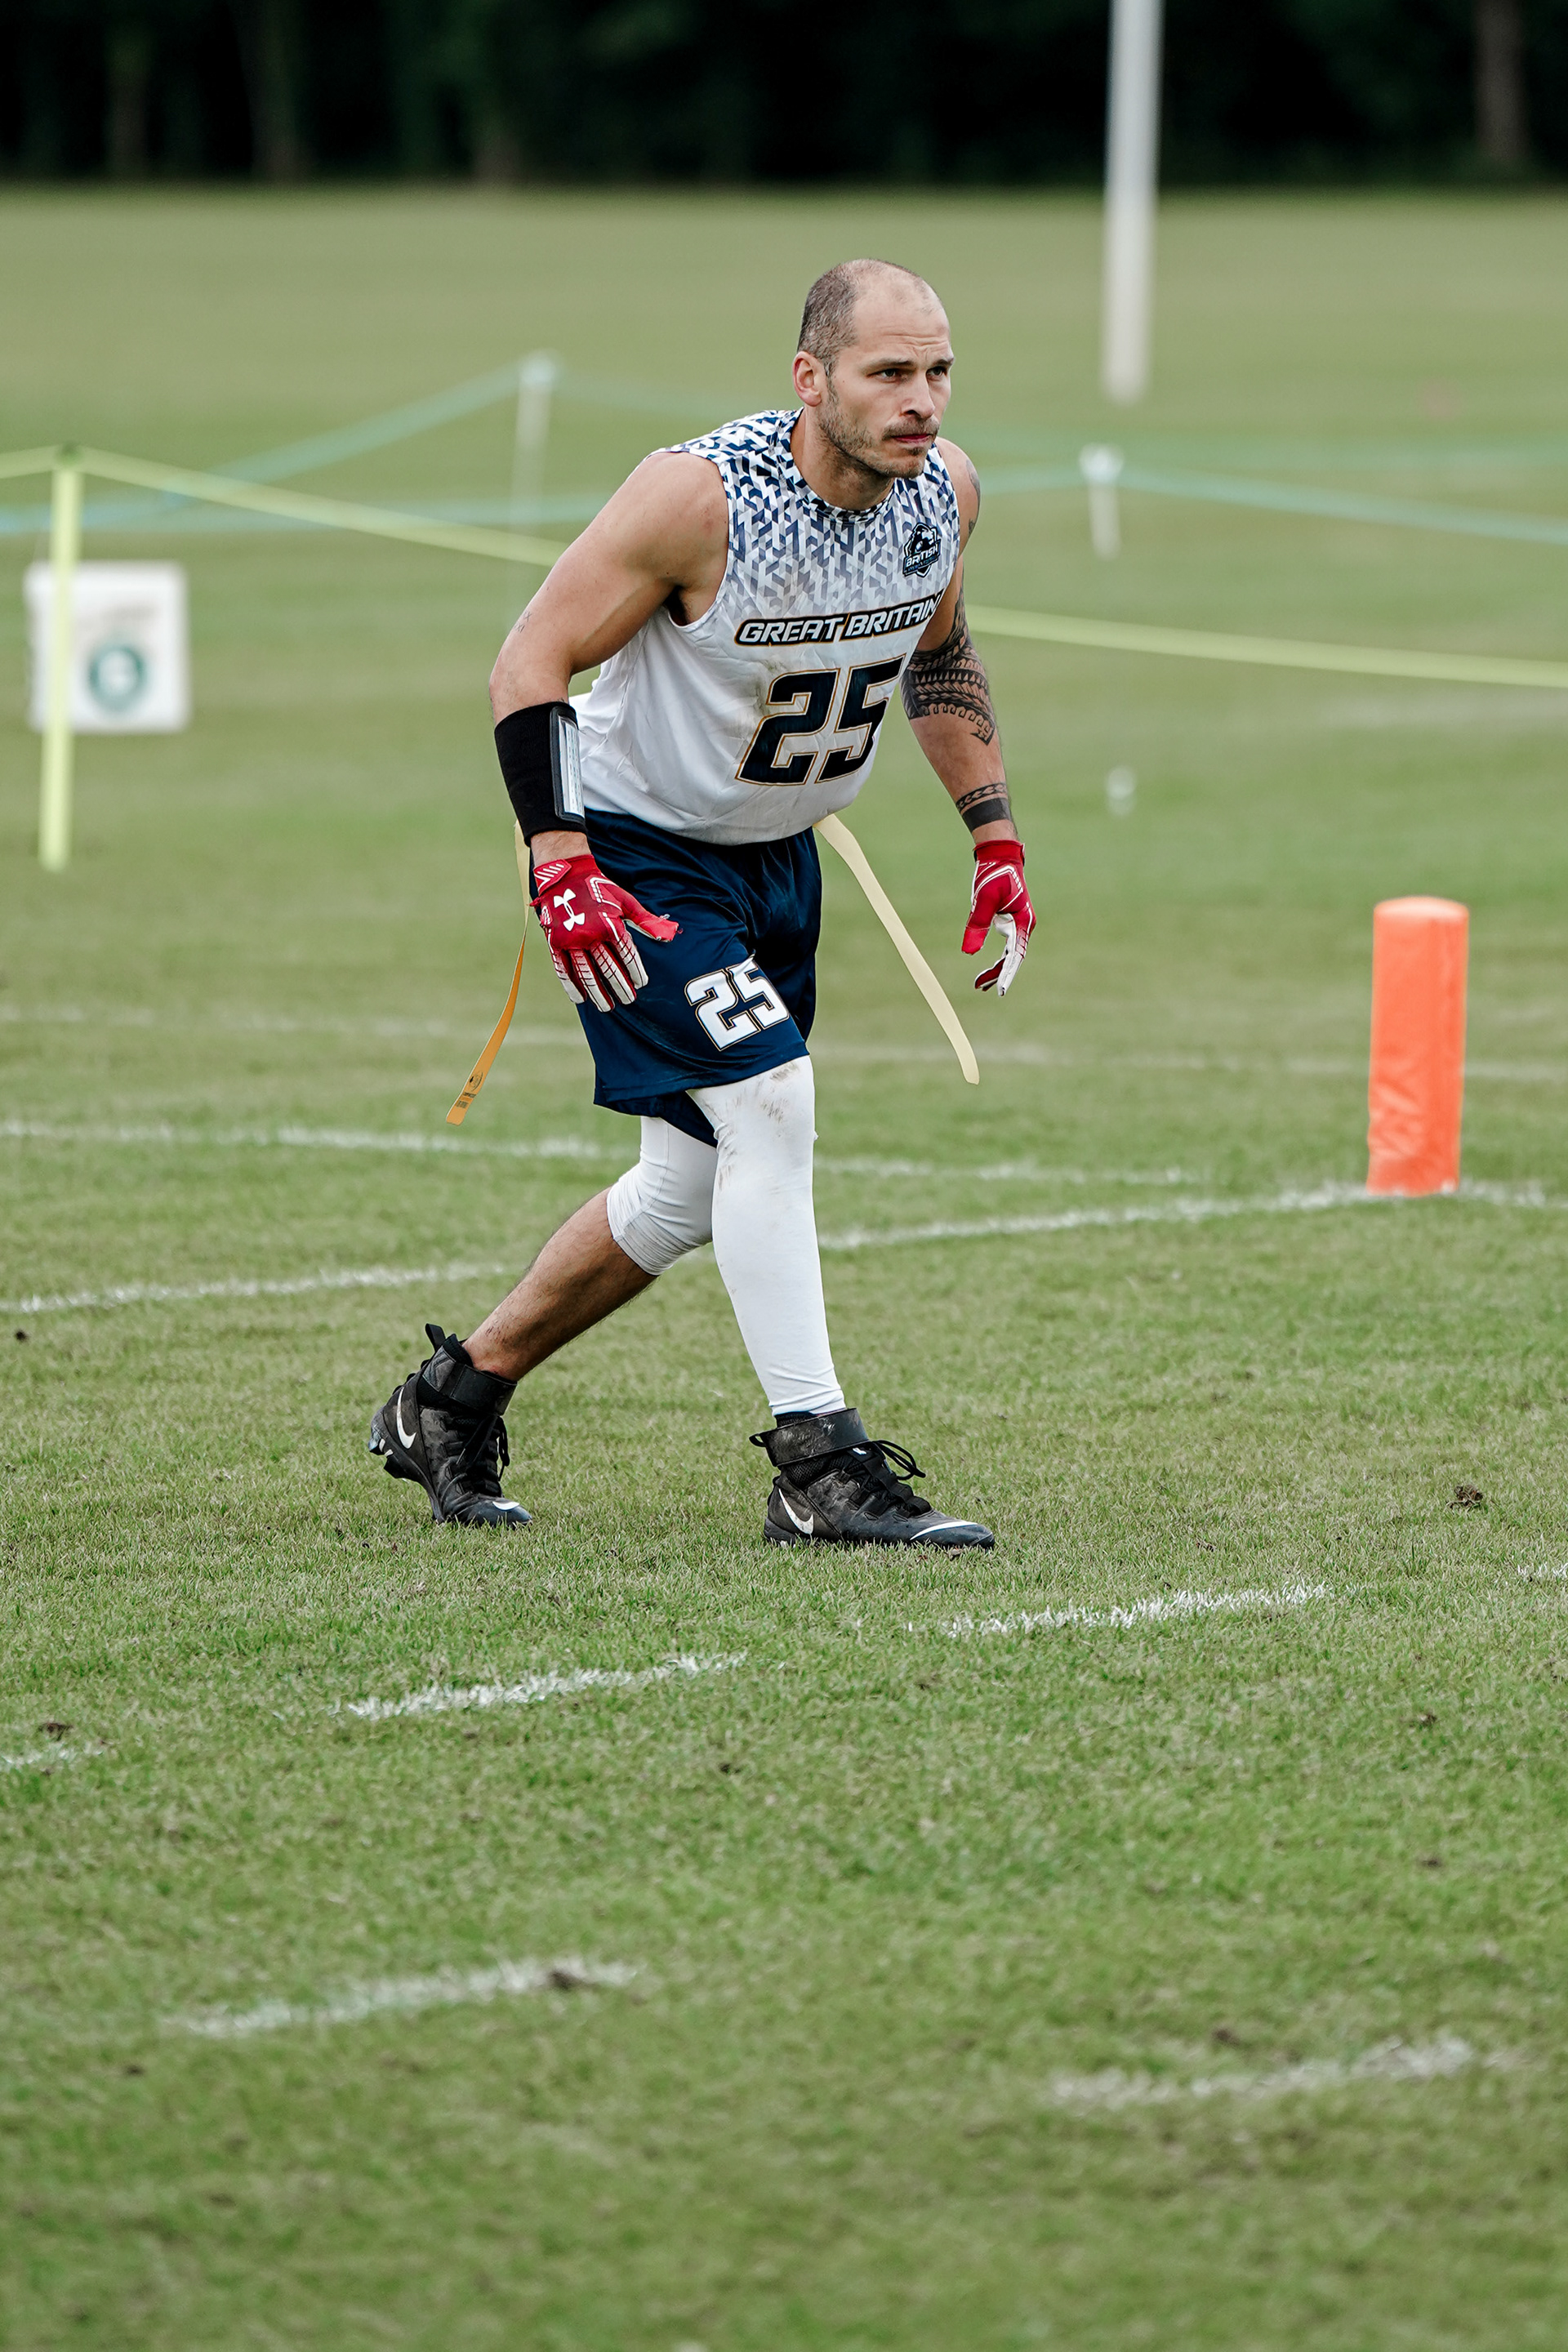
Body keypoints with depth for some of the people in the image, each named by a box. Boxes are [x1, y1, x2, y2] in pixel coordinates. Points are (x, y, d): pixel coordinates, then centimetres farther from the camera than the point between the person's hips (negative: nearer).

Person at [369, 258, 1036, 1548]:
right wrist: (562, 869, -28)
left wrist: (996, 839, 8)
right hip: (638, 848, -7)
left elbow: (937, 654, 12)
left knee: (695, 1192, 11)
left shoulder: (945, 487, -10)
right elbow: (532, 661, -21)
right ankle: (821, 1466, -17)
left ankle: (456, 1397, 29)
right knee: (772, 1110, -22)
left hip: (779, 856, 7)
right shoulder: (702, 495, -29)